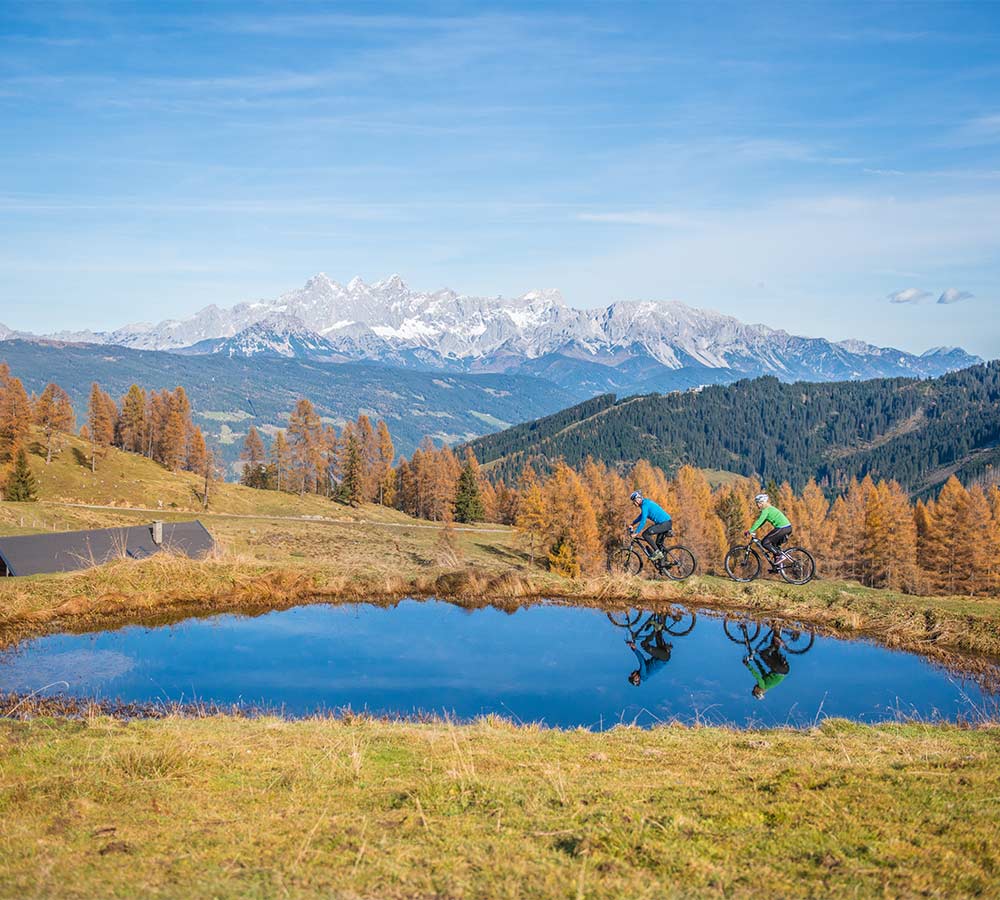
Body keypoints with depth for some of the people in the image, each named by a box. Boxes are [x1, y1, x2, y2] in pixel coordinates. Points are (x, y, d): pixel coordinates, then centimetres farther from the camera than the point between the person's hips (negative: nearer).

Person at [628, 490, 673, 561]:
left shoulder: (645, 505, -13)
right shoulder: (646, 503, 18)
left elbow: (643, 520, -19)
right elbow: (641, 516, 34)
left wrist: (635, 532, -15)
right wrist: (632, 524, 31)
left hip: (664, 523, -10)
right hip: (668, 523, 10)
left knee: (645, 534, -13)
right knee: (658, 544, 16)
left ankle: (657, 552, -12)